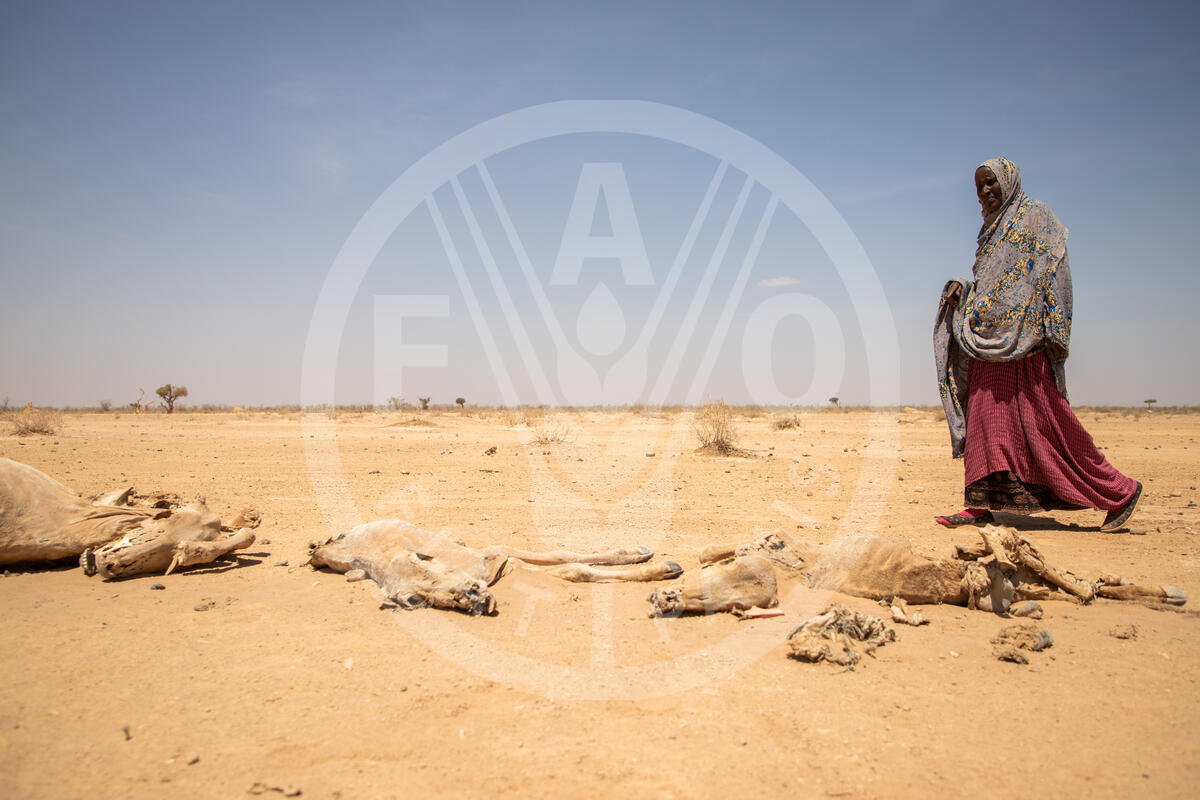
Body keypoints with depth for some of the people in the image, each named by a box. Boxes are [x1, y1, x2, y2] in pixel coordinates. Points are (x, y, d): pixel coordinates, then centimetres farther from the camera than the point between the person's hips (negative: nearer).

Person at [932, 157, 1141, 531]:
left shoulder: (1035, 217, -1)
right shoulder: (993, 229, 21)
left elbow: (1055, 273, -9)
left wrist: (1053, 331, -17)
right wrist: (960, 292, 2)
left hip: (1027, 339, -8)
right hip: (990, 340, 8)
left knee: (1042, 421, -7)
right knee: (984, 415, -1)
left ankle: (1119, 492, 7)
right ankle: (981, 505, 0)